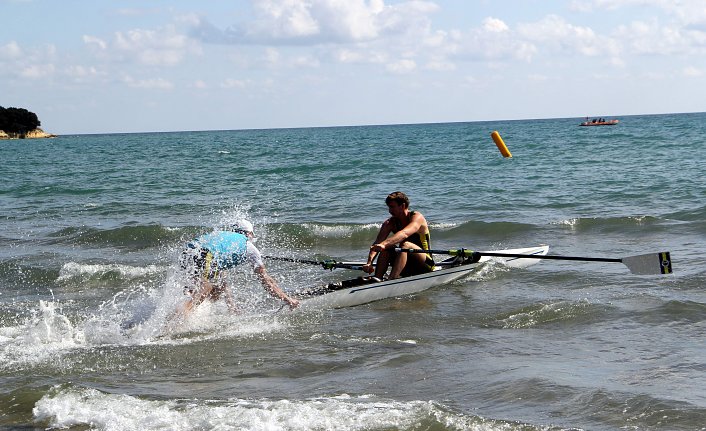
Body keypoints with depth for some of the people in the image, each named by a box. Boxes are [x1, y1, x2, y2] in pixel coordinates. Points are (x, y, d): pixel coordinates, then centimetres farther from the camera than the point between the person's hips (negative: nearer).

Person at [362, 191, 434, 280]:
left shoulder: (417, 217, -15)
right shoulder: (390, 223, 1)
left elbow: (404, 234, -36)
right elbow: (377, 243, -13)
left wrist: (383, 244, -52)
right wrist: (369, 262, -32)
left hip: (425, 264, -6)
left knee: (405, 245, -32)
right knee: (386, 248, -18)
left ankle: (391, 280, -49)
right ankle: (377, 279, -34)